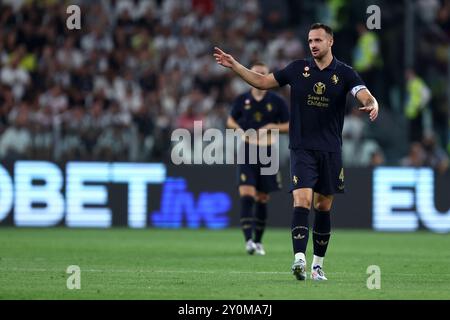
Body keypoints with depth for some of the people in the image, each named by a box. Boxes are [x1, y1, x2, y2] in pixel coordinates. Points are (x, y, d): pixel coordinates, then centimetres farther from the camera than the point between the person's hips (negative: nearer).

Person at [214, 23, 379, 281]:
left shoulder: (344, 73, 0)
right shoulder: (298, 69, 4)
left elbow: (365, 96, -14)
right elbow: (262, 82, 12)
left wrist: (372, 105, -38)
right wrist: (234, 65, 4)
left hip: (331, 150, 1)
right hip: (302, 148, -1)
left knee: (323, 207, 8)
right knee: (302, 201, -17)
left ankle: (318, 264, 19)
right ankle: (300, 259, -28)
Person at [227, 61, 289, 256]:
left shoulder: (277, 101, 1)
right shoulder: (242, 100, 3)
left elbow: (288, 126, 6)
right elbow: (230, 121, 15)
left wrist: (272, 127, -12)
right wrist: (239, 128, -7)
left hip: (268, 152, 1)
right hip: (246, 151, -1)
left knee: (262, 199, 8)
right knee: (246, 195, -16)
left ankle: (258, 241, 21)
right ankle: (248, 240, -22)